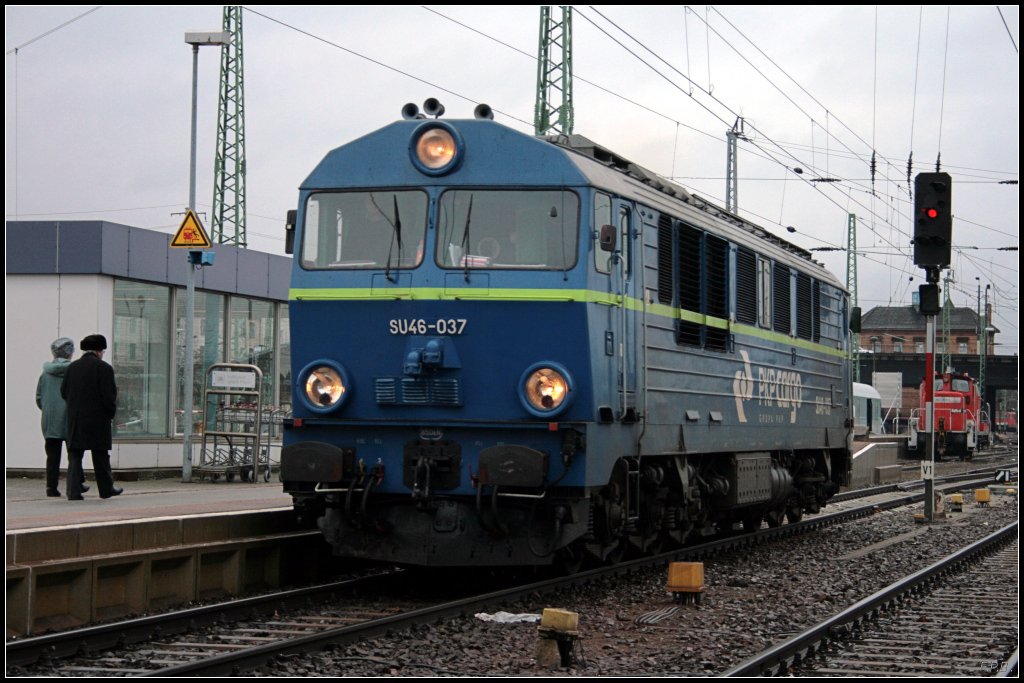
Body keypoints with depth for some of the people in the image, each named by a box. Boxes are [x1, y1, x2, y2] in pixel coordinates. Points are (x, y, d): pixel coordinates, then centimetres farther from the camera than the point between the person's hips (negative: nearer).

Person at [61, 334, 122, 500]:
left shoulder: (72, 367, 6)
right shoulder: (104, 368, -9)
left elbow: (64, 392, 7)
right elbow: (109, 395, -13)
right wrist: (111, 412, 1)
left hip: (75, 420, 3)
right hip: (98, 420, -3)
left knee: (74, 456, 4)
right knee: (101, 456, 9)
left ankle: (73, 491, -4)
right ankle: (106, 488, 19)